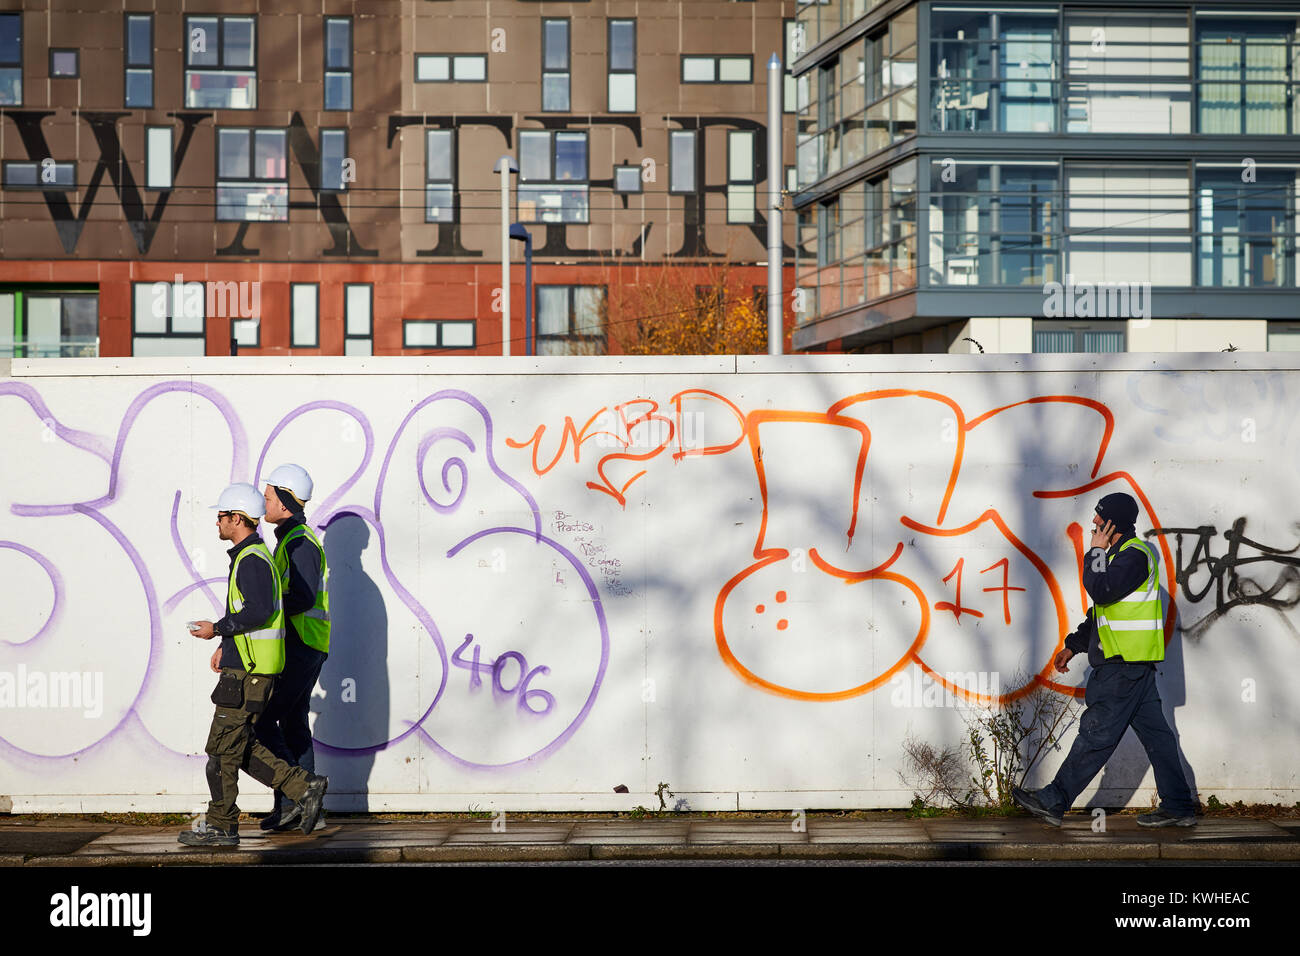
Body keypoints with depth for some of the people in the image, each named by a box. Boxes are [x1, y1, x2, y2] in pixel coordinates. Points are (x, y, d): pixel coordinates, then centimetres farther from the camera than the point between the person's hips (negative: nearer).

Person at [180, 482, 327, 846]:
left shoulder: (252, 559, -15)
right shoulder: (251, 556, 18)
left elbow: (259, 611, -25)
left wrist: (217, 629, -15)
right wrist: (225, 647, 21)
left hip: (249, 670, -10)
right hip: (247, 664, 10)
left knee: (223, 747, -3)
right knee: (239, 747, 12)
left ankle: (222, 827, 5)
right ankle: (305, 787, 9)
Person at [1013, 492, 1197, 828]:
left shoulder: (1134, 554, -12)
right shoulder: (1122, 554, 21)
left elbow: (1101, 590, -24)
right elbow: (1102, 610, 25)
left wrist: (1096, 552, -10)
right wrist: (1073, 645, 21)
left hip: (1125, 665, -11)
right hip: (1132, 663, 11)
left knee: (1096, 733, -6)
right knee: (1155, 734, 9)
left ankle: (1054, 801, -3)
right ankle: (1178, 808, 12)